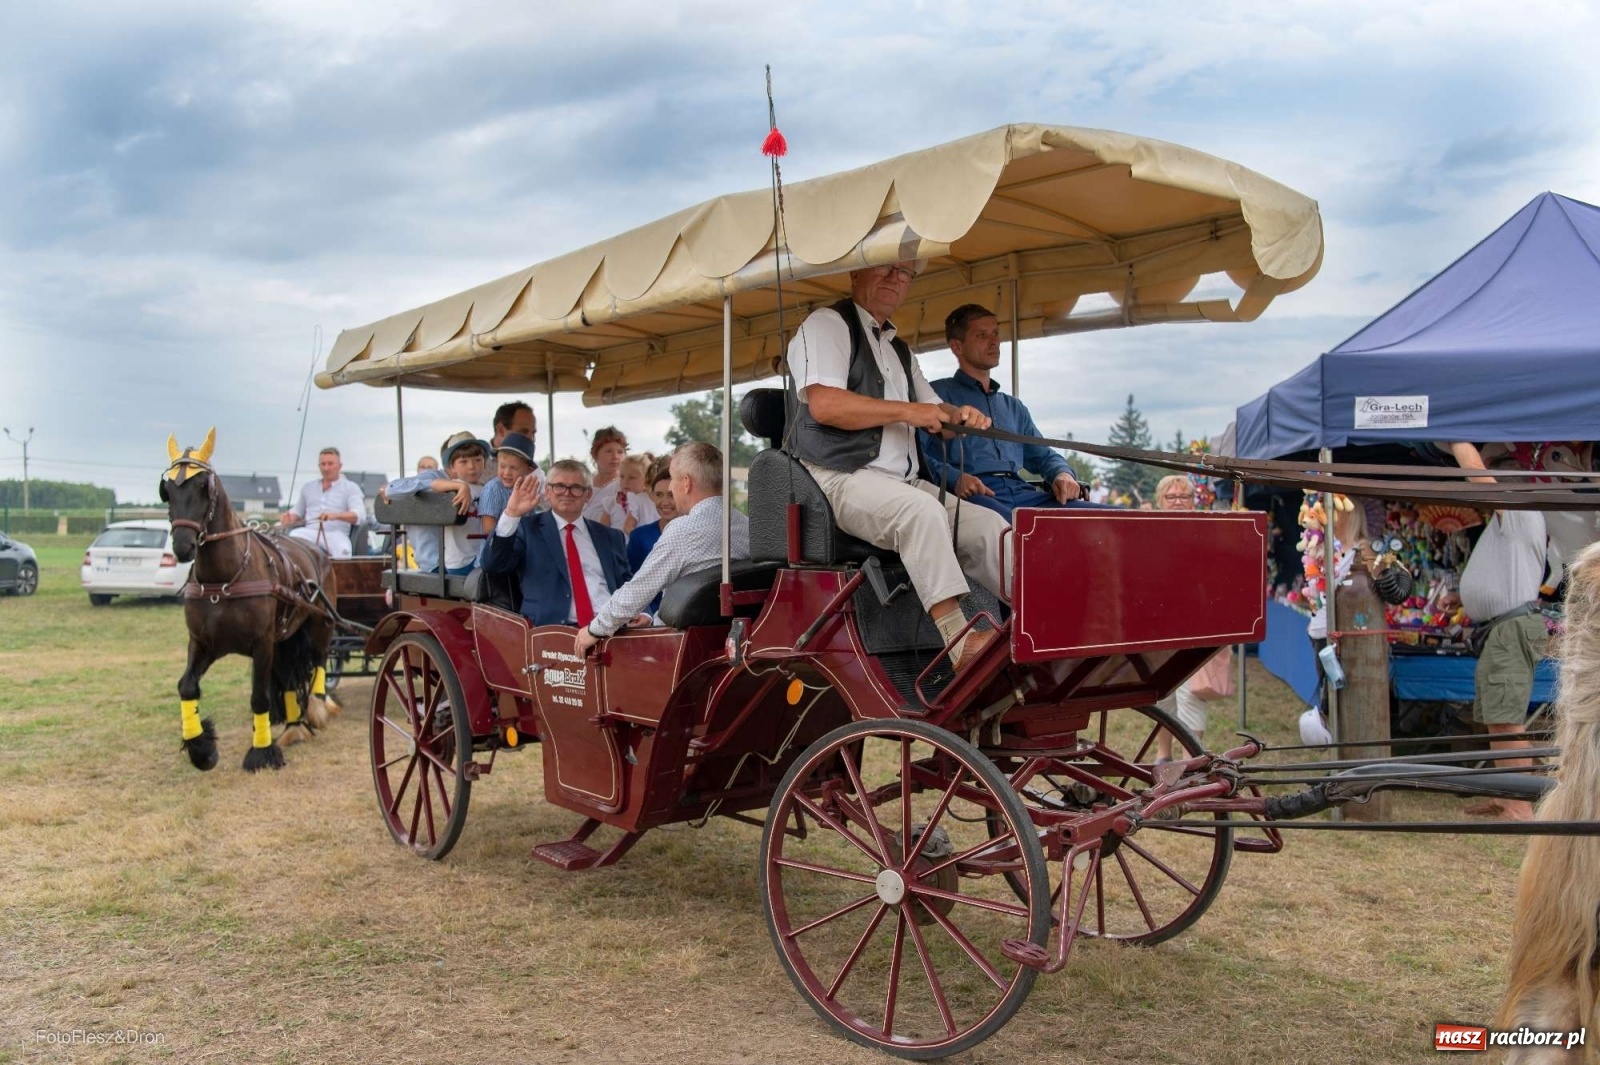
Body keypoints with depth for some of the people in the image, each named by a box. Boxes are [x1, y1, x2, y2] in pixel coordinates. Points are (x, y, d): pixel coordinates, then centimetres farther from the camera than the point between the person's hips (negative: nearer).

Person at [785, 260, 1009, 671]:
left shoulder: (898, 349, 26)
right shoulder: (827, 324, -1)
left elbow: (934, 411, 32)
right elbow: (823, 404, -17)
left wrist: (960, 416, 7)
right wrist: (906, 411, -14)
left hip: (900, 482, 9)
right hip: (840, 479, -9)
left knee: (989, 524, -6)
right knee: (921, 509, -34)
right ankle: (957, 640, -41)